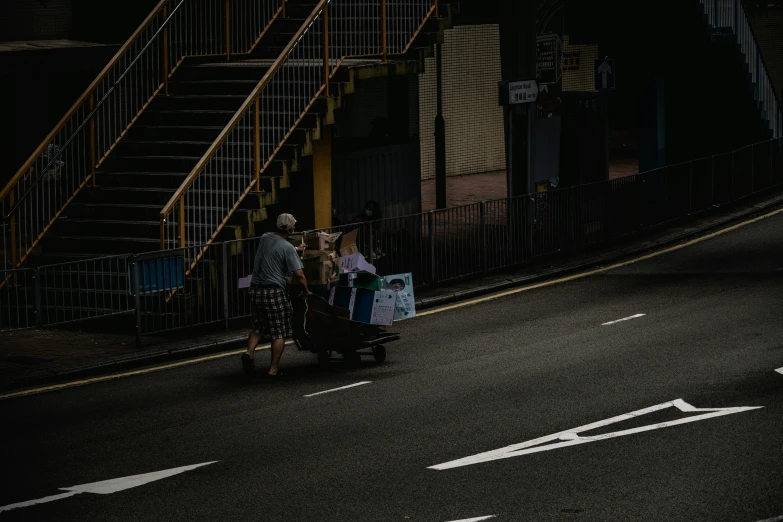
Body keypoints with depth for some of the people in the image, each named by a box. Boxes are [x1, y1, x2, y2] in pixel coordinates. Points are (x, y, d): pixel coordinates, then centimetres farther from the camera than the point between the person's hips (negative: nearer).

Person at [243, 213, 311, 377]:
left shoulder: (264, 238, 9)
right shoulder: (288, 248, -11)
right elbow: (298, 274, -14)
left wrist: (297, 250, 44)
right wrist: (306, 291, 3)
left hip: (255, 289, 6)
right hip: (274, 291, -6)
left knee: (257, 327, 18)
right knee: (279, 332, 4)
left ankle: (250, 352, -7)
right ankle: (273, 368, 4)